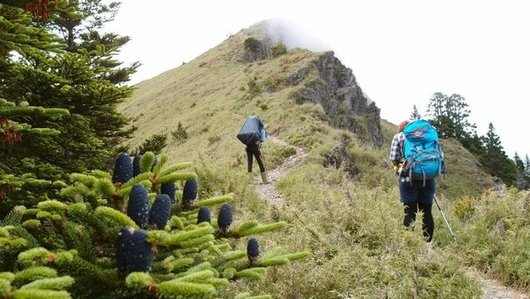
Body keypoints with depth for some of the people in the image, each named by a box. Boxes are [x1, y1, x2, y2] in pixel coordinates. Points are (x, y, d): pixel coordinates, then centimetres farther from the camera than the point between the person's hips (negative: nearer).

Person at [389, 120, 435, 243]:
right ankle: (428, 242, 10)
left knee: (410, 212, 1)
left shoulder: (398, 137, 11)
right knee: (427, 211, 8)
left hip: (408, 178, -2)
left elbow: (394, 158, 1)